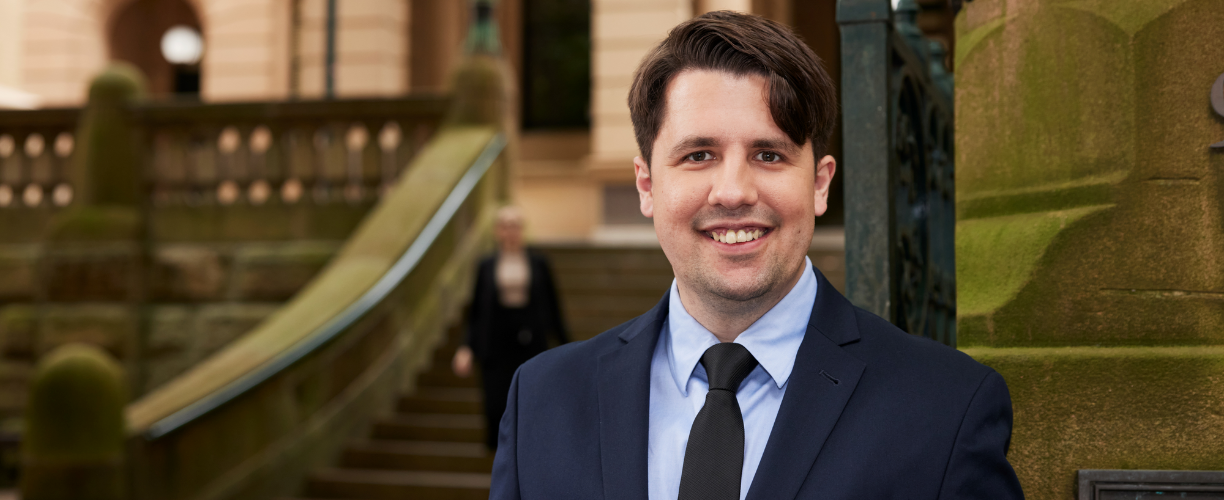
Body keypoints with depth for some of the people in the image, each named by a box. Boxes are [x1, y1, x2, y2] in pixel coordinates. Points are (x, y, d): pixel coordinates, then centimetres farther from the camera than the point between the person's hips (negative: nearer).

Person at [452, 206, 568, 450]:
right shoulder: (486, 266, 5)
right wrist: (467, 348, -3)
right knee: (497, 408, -5)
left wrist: (565, 345, 7)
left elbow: (552, 308, 8)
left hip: (531, 345, 0)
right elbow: (476, 311, 7)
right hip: (497, 345, 0)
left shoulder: (538, 264, 4)